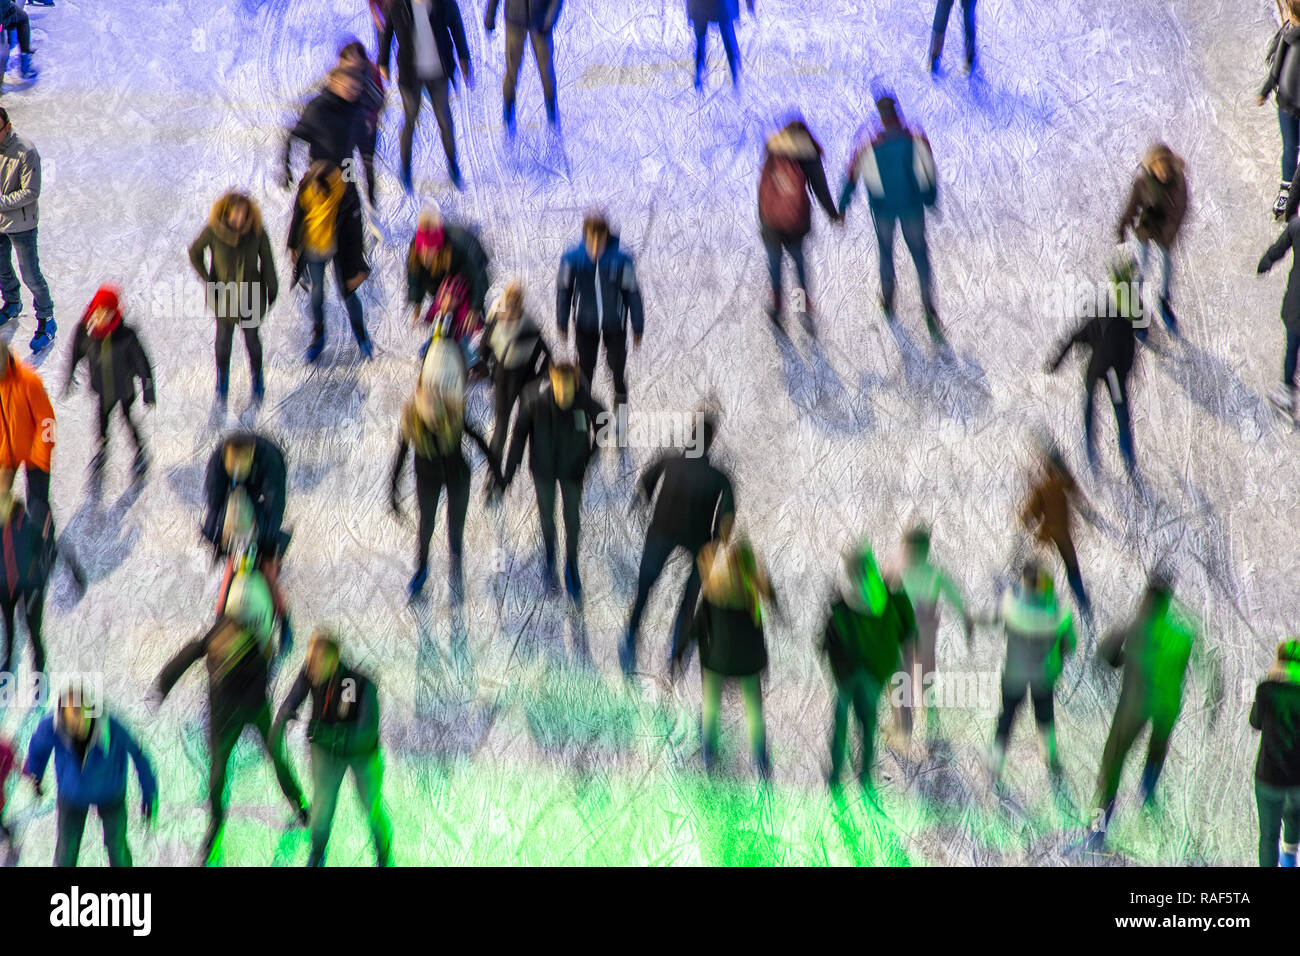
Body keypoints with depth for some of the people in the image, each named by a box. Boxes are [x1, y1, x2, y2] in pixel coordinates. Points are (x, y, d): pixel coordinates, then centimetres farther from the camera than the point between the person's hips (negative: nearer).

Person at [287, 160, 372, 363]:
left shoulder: (347, 196, -29)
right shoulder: (306, 188, -18)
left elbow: (354, 234, -19)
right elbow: (298, 216, 2)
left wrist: (356, 269, -14)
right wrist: (293, 245, 13)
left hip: (339, 251, -3)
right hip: (312, 247, 3)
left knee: (347, 293, 9)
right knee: (316, 293, 13)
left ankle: (361, 334, 36)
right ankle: (318, 337, 36)